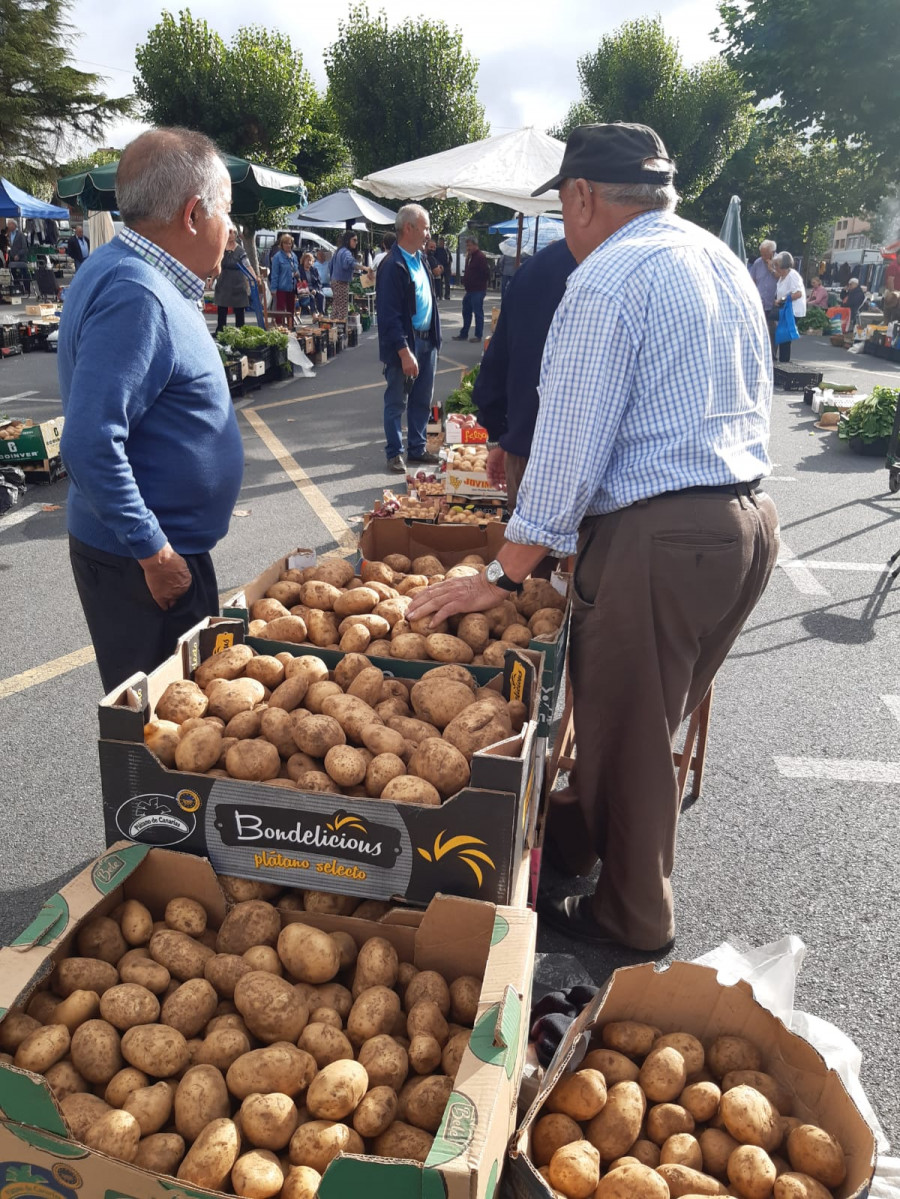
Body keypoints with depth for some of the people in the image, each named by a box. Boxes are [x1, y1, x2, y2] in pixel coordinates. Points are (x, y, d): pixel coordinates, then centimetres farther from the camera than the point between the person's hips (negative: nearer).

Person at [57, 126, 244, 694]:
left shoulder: (142, 279, 10)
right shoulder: (134, 296, -23)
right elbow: (91, 444, -29)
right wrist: (154, 554, -24)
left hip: (167, 548, 10)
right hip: (143, 562, -10)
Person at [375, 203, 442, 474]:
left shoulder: (420, 258, 10)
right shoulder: (392, 266, -17)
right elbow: (389, 317, -20)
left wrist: (434, 338, 14)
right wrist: (404, 353, -23)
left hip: (426, 341, 8)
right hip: (403, 344, -8)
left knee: (422, 400, 15)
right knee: (397, 402, 4)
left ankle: (418, 448, 28)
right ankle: (394, 454, 15)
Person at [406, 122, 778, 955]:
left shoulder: (607, 281, -12)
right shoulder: (725, 262, 15)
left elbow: (568, 447, -16)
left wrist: (504, 575, -11)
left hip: (658, 537, -9)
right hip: (751, 519, 10)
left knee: (626, 733, 7)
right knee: (659, 719, 21)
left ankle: (632, 922, 26)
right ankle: (582, 839, 42)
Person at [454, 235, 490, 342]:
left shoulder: (480, 257, -14)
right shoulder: (469, 257, 15)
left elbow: (486, 274, -17)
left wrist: (478, 283, -9)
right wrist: (465, 281, 11)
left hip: (478, 291, -10)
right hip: (470, 290, 10)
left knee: (478, 313, -2)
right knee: (466, 312, 14)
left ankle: (478, 336, 5)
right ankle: (463, 334, 23)